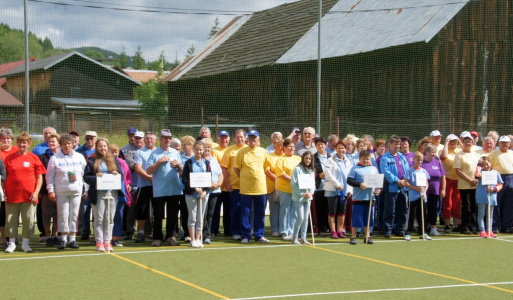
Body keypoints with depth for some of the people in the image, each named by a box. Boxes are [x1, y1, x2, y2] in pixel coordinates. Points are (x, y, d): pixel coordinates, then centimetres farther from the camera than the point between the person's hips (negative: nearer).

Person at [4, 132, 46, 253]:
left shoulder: (33, 158, 3)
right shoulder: (10, 158, 6)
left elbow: (40, 177, 3)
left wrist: (36, 192, -6)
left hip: (29, 196, -1)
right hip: (12, 195, 1)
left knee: (28, 220, 2)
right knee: (11, 220, 5)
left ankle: (25, 243, 14)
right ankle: (11, 243, 15)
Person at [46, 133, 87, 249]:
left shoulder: (80, 157, 9)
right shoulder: (55, 158, 1)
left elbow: (85, 173, 12)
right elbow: (49, 175, 2)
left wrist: (86, 189, 6)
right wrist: (50, 190, -4)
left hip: (76, 191, 2)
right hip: (61, 191, -2)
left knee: (74, 215, 3)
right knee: (63, 215, 0)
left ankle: (72, 239, 8)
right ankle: (63, 239, 8)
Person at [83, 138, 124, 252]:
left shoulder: (114, 160, 14)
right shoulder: (92, 161, 7)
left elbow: (121, 174, 13)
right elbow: (86, 177, 1)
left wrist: (117, 174, -9)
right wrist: (95, 177, -17)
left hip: (112, 192, 2)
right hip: (98, 193, -2)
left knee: (110, 218, 3)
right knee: (99, 219, -1)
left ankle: (107, 241, 9)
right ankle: (99, 242, 3)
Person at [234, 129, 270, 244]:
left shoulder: (263, 152, 7)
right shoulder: (242, 152, 0)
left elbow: (267, 166, 19)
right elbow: (236, 167, 4)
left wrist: (261, 176, 10)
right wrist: (243, 178, -1)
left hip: (260, 187, 3)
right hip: (246, 187, -2)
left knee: (260, 213, 6)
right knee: (245, 213, 0)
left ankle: (259, 235, 15)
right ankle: (245, 236, 7)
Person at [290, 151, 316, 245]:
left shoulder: (312, 170, 10)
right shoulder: (297, 169, -7)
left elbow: (313, 183, 11)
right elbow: (293, 184, -11)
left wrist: (310, 193, -8)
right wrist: (302, 194, -13)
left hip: (308, 197, 5)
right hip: (298, 197, -5)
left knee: (306, 218, 6)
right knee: (300, 218, -8)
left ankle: (303, 238, 12)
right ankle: (295, 238, 5)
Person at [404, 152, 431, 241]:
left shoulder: (424, 171, 10)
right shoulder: (410, 171, -2)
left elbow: (426, 183, 12)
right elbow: (406, 183, -7)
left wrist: (424, 192, -6)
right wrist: (416, 188, -15)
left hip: (422, 196, 4)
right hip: (413, 196, -4)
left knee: (422, 214, 7)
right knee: (412, 215, -2)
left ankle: (422, 233, 16)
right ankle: (408, 233, 2)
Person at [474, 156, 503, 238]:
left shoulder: (496, 173, 6)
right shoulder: (481, 171, 0)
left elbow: (500, 185, 8)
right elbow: (477, 174, -24)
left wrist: (494, 189, -10)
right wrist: (479, 165, -13)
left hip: (492, 197, 3)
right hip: (481, 196, -3)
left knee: (490, 215, 10)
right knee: (481, 214, -1)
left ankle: (489, 231, 17)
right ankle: (482, 230, 4)